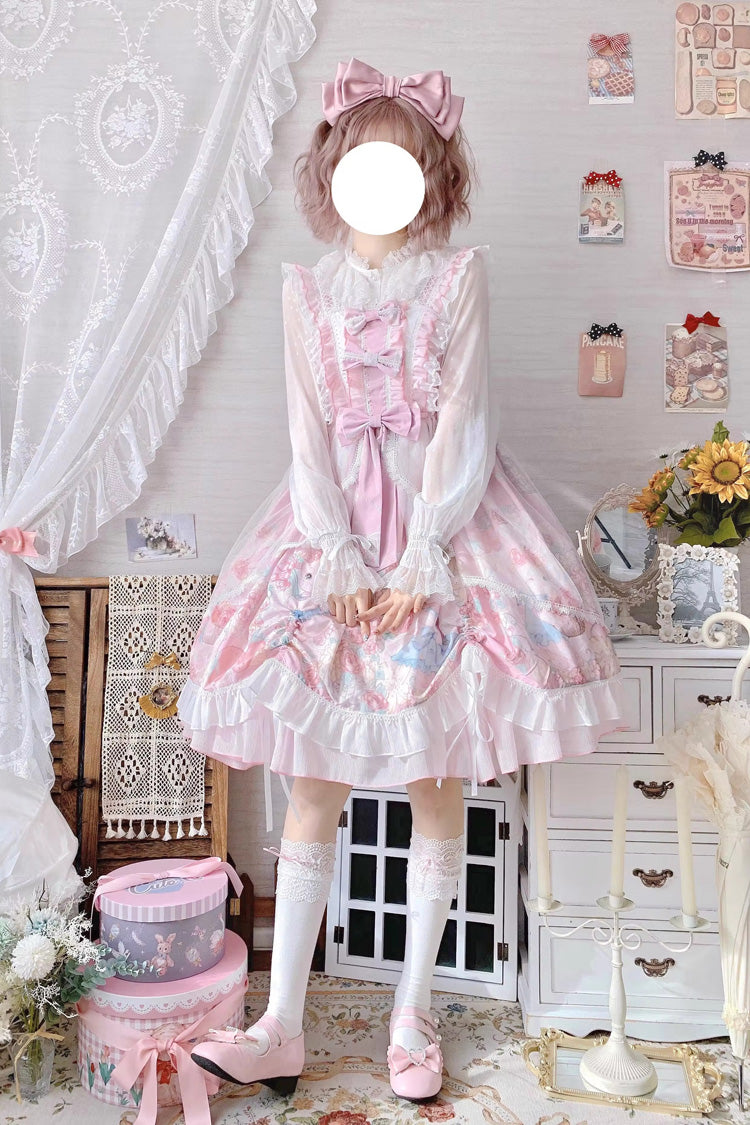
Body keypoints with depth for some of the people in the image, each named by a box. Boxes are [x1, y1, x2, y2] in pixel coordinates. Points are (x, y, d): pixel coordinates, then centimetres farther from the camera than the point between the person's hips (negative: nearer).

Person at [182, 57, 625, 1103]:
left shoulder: (459, 276, 4)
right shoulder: (307, 287, 9)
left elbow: (463, 423, -4)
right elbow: (309, 431, 1)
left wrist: (424, 555, -15)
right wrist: (338, 556, -11)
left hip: (445, 515, -1)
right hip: (338, 521, 2)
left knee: (439, 779, 3)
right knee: (313, 778, 1)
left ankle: (413, 1013, 20)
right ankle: (281, 1026, 12)